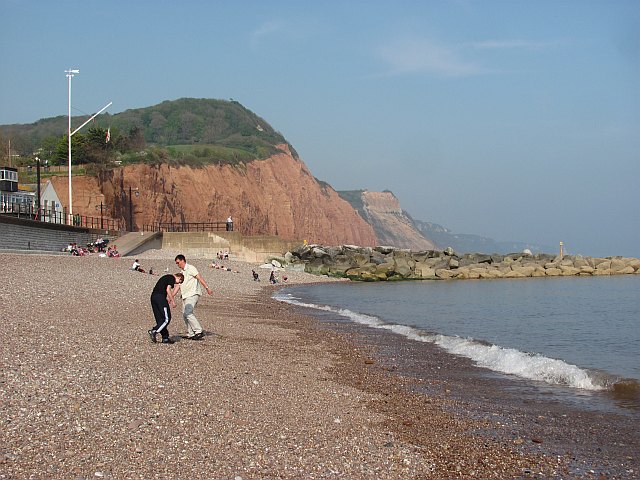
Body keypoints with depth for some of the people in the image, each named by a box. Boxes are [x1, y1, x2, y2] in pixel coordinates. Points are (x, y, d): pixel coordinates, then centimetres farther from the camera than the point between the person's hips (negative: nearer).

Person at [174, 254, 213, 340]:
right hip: (185, 296, 9)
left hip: (193, 294, -9)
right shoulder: (182, 272, 20)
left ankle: (199, 331, -20)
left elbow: (200, 278, -15)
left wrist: (207, 288, -24)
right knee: (185, 314, 7)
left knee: (188, 313, -20)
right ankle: (190, 334, 12)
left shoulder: (190, 268, -7)